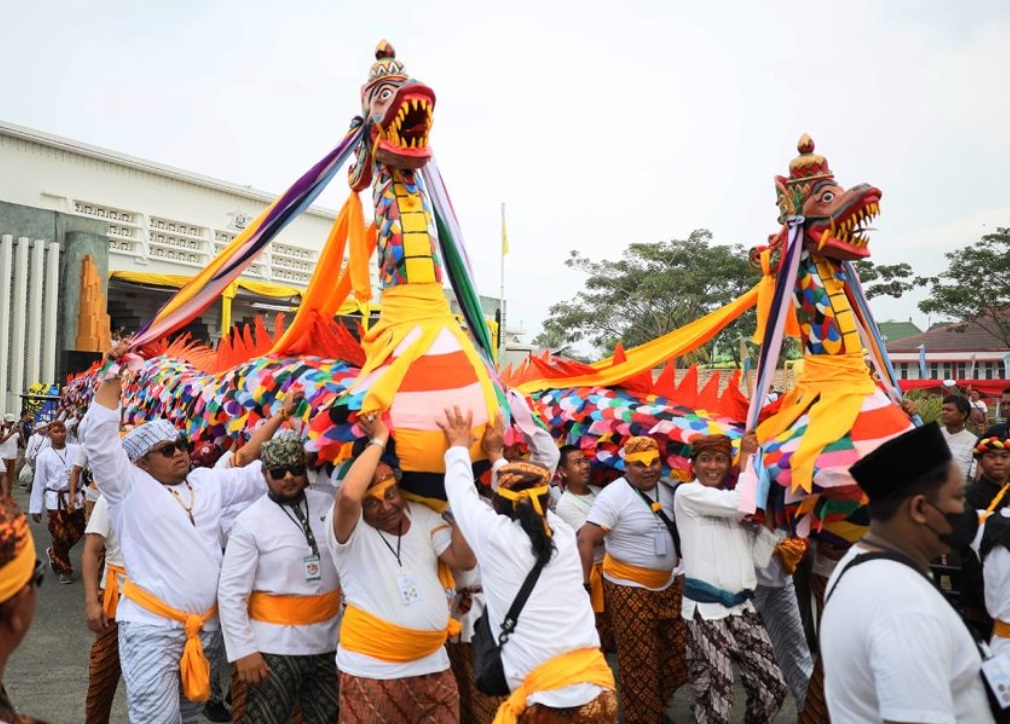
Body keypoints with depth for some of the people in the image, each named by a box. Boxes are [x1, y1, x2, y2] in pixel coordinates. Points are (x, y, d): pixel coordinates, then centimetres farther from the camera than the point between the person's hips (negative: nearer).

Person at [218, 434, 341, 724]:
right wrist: (243, 650, -13)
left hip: (329, 639, 4)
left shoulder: (327, 505, 2)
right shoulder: (250, 521, -9)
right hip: (277, 643, -4)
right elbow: (231, 592, -10)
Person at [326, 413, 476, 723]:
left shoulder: (423, 516, 6)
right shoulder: (350, 529, -9)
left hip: (432, 663, 5)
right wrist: (379, 439, -22)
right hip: (371, 669, -4)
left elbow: (465, 559, -3)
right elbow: (347, 495, -32)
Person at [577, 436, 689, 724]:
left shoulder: (667, 490, 3)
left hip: (668, 584, 7)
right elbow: (586, 539, -22)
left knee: (680, 649, 13)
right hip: (630, 588, -7)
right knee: (639, 660, 2)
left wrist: (680, 564, 13)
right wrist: (583, 585, -24)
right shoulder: (614, 495, -19)